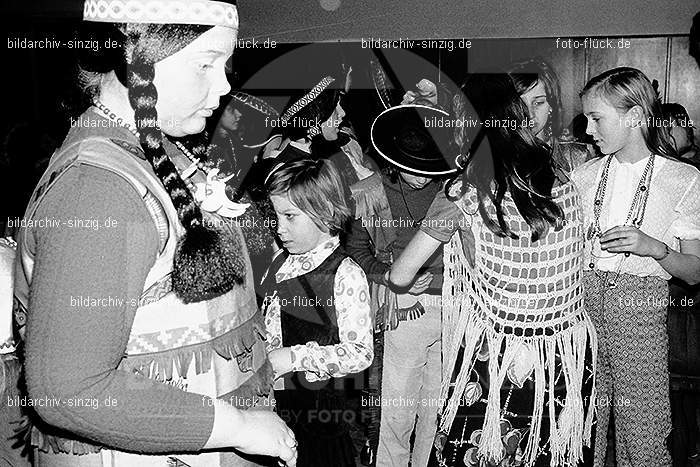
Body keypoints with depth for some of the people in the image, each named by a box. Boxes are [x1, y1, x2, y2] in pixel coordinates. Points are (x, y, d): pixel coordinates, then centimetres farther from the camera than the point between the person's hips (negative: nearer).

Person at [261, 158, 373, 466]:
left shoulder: (345, 274, -17)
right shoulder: (281, 263, 5)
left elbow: (360, 354, -19)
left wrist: (295, 357, -22)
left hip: (320, 405, -6)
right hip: (273, 399, 6)